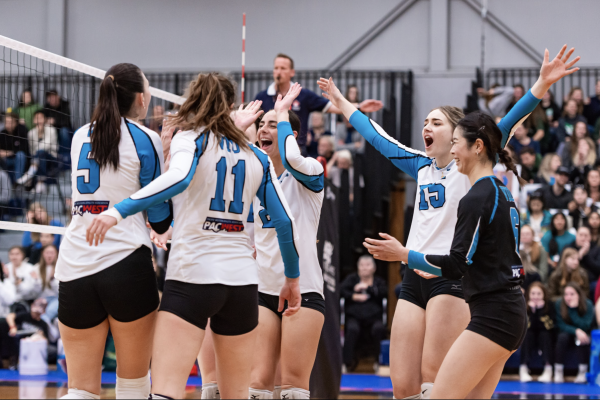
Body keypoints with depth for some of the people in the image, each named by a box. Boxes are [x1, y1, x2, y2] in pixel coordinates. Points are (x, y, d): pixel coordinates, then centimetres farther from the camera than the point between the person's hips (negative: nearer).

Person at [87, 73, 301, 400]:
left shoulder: (189, 138, 1)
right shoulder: (255, 156, 14)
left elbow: (179, 177, -21)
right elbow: (284, 220, 11)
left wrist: (119, 211, -27)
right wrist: (292, 278, 22)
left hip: (192, 277, -5)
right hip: (243, 279, 5)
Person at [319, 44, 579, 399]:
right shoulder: (422, 167, 19)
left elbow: (507, 124, -12)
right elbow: (378, 138, 31)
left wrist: (542, 85, -25)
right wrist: (341, 101, 40)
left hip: (453, 276, -7)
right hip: (415, 280, 7)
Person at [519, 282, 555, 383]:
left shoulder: (549, 304, -13)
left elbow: (548, 326, -23)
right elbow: (528, 326, -21)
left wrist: (541, 310, -29)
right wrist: (532, 310, -31)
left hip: (545, 340, 0)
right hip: (529, 340, 0)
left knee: (544, 334, -31)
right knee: (527, 334, -30)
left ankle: (548, 370, -38)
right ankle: (523, 369, -36)